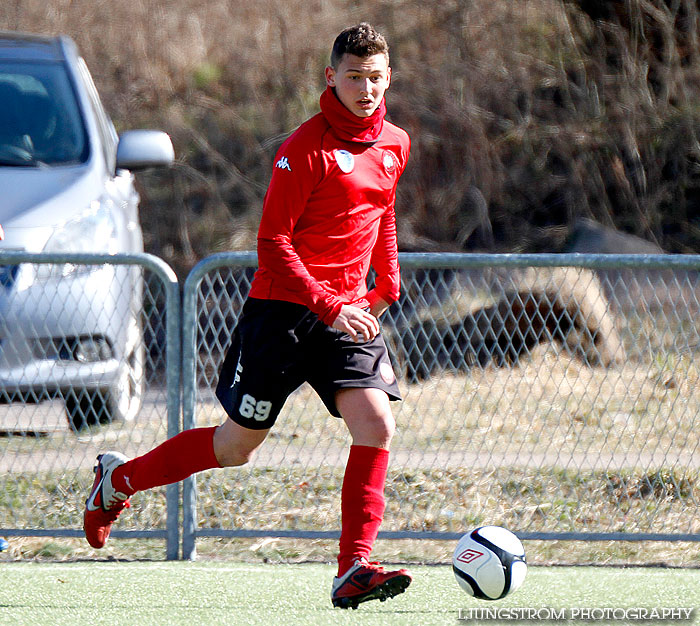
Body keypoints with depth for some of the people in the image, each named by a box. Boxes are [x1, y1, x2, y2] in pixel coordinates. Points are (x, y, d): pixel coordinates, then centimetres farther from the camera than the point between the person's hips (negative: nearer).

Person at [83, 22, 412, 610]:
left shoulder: (395, 144, 8)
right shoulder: (307, 146, -14)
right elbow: (272, 241, -16)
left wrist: (386, 284, 15)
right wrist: (329, 308, -22)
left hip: (349, 310, 5)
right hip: (282, 308, -5)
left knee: (377, 425, -16)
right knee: (237, 445, 4)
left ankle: (353, 572, -15)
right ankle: (117, 480, 27)